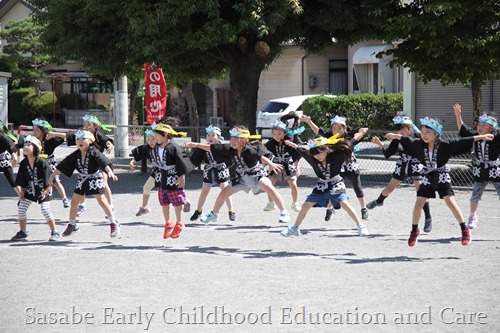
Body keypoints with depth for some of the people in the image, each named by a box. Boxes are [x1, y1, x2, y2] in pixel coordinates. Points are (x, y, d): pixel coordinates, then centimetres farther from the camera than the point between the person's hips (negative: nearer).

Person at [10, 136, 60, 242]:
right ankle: (23, 233, 13)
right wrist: (22, 192, -2)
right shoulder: (23, 163, -5)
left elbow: (49, 179, -16)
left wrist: (46, 191, -17)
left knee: (45, 209, -15)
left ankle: (54, 232, -1)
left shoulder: (42, 162, -20)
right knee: (21, 208, -2)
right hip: (30, 189, 5)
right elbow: (22, 181, 4)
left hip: (43, 190, -5)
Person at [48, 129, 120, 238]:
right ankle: (72, 225, 25)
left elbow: (104, 162, -33)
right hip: (82, 179, 6)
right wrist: (52, 176, 2)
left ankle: (114, 224, -2)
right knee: (74, 201, 8)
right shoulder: (76, 155, -4)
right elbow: (63, 166, 1)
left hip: (95, 178, -6)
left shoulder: (94, 152, -20)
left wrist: (110, 172, -50)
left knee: (102, 201, -11)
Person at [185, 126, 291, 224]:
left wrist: (270, 164, -68)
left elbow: (261, 156, -49)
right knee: (224, 193, 8)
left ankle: (284, 213, -24)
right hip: (242, 177, 6)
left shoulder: (249, 150, -31)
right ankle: (213, 214, 33)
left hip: (257, 175, -6)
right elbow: (212, 148, -6)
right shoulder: (230, 150, -14)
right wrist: (196, 145, -6)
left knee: (268, 187, -31)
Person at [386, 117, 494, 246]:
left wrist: (482, 137, -19)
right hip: (427, 177, 3)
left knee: (450, 202, -12)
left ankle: (465, 230, -3)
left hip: (442, 177, -3)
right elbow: (406, 140, 10)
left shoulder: (445, 145, -17)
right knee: (418, 204, 1)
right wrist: (395, 136, 26)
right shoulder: (419, 144, -7)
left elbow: (462, 142, -17)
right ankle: (414, 230, 21)